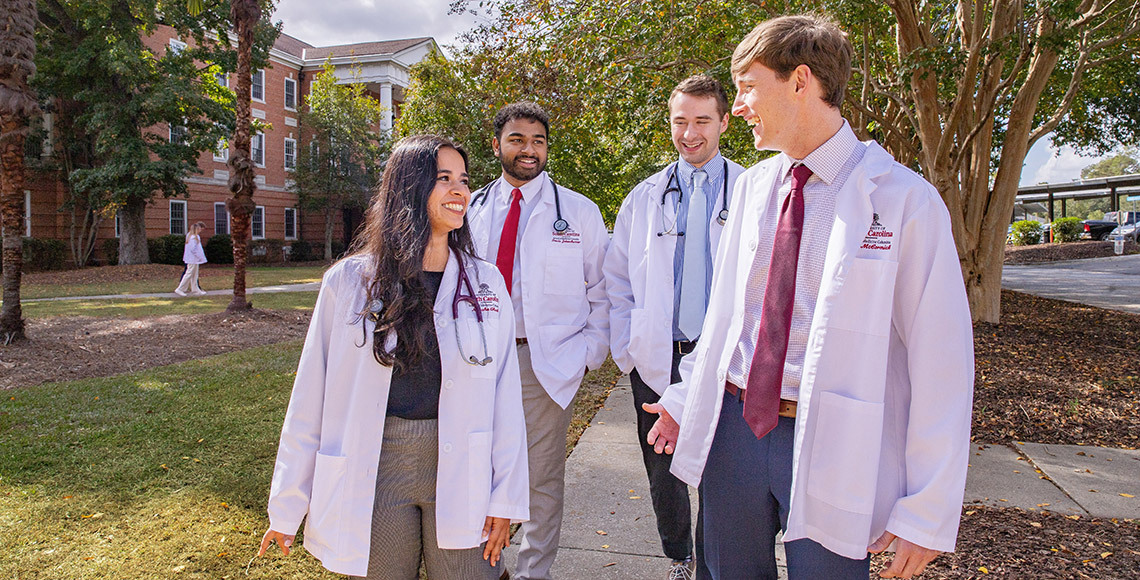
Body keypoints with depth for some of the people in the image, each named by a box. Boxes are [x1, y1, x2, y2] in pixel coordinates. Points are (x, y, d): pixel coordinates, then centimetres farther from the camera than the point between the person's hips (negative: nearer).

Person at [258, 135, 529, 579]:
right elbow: (312, 399, 0)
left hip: (459, 468, 1)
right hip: (375, 467, 0)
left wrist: (505, 498, -3)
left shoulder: (486, 283, 1)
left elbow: (504, 397, 0)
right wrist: (286, 508, 3)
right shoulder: (349, 281, -3)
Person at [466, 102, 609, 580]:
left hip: (547, 360, -3)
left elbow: (602, 290, 4)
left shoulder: (580, 212, 2)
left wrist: (590, 352, -4)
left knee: (543, 479, 8)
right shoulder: (472, 209, 10)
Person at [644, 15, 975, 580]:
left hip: (830, 445, -4)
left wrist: (927, 515, -10)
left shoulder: (905, 199, -11)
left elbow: (942, 364, -11)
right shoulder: (750, 187, 5)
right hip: (734, 428, 5)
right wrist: (684, 397, 14)